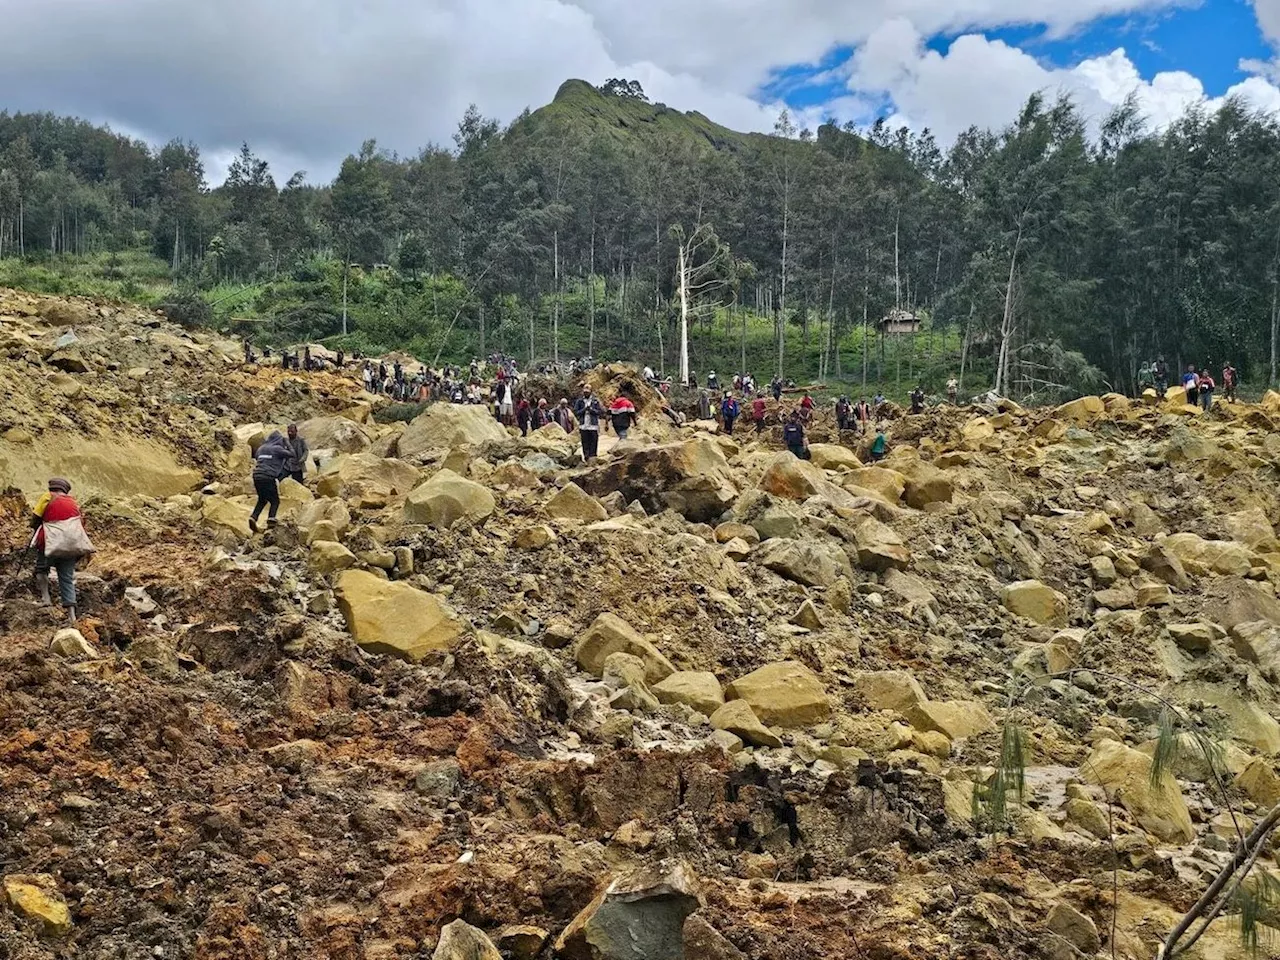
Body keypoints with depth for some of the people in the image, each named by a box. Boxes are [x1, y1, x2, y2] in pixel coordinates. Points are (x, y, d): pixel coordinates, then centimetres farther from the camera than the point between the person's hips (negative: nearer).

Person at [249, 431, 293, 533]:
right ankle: (271, 518, -15)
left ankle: (253, 517, 2)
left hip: (256, 476, 6)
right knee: (275, 501, 6)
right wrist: (287, 443, 16)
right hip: (269, 478, -6)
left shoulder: (261, 448, 18)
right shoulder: (277, 449, -2)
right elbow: (291, 454, 4)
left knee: (262, 500, 21)